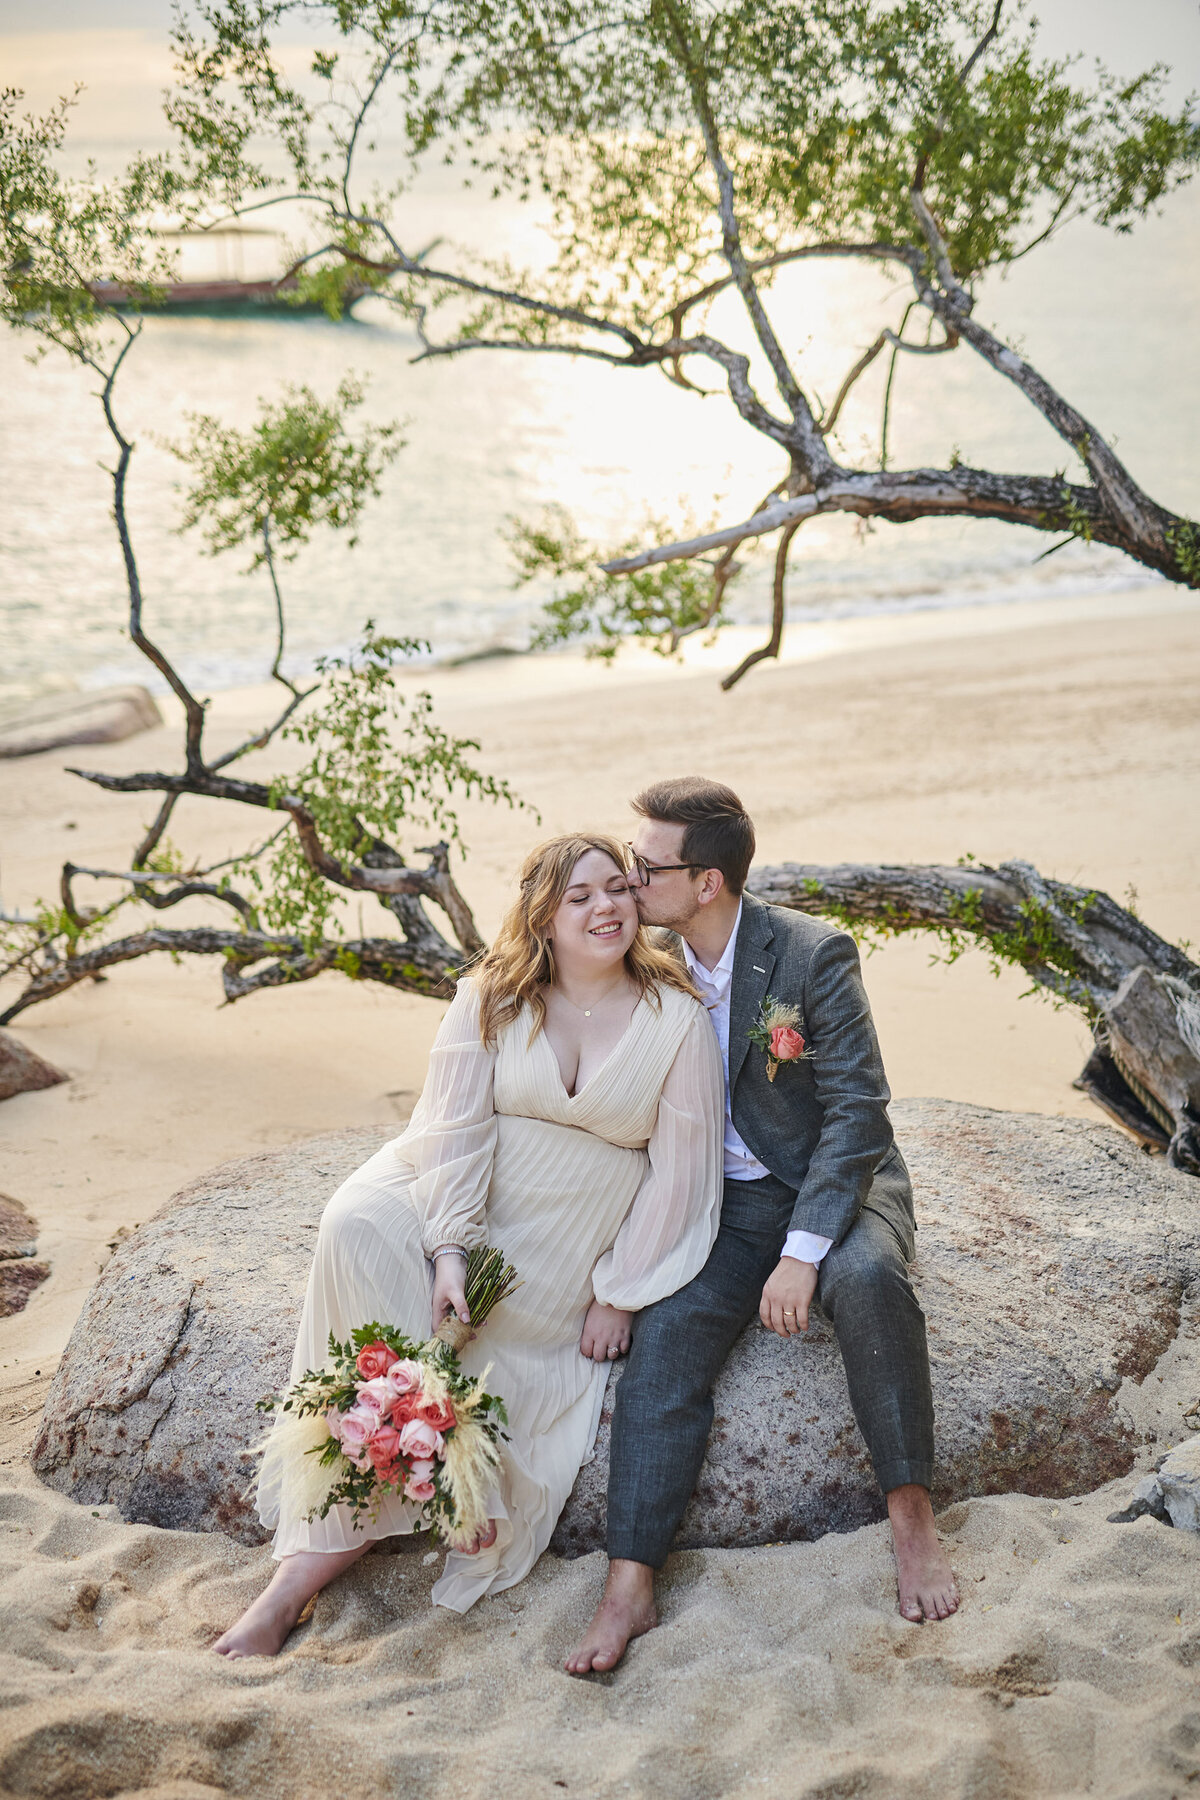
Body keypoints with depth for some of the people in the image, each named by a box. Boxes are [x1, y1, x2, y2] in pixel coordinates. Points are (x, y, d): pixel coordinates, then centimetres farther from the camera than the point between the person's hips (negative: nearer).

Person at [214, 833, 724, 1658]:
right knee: (359, 1230, -30)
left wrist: (619, 1295, -8)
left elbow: (679, 1173, -3)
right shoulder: (491, 997, 2)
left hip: (566, 1243, -2)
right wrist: (450, 1246, -21)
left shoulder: (679, 1019, -2)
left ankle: (315, 1560, -18)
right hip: (452, 1191, 2)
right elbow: (458, 1125, -7)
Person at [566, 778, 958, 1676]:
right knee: (667, 1333, -22)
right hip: (726, 1204, 4)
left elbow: (858, 1111, -18)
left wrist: (802, 1252, -26)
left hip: (838, 1180, -3)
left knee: (867, 1276, -36)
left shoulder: (815, 953, -15)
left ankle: (912, 1515, -20)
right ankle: (630, 1587, -22)